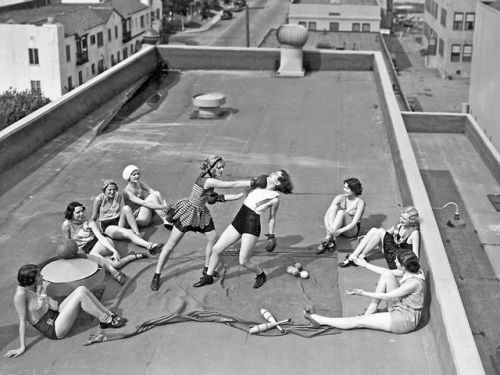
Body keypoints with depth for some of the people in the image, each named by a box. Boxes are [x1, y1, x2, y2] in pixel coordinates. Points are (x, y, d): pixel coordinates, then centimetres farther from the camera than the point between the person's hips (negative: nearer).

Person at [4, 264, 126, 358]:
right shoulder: (20, 294, -24)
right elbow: (22, 321, -20)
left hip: (55, 316, 9)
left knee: (82, 289, -5)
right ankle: (106, 321, -2)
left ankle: (109, 314, 4)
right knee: (80, 295, -19)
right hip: (53, 330, -9)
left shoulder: (34, 287, 1)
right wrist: (22, 348, -17)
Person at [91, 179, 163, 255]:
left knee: (126, 208, -28)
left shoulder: (119, 196, 4)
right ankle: (149, 246, -59)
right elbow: (93, 218, 0)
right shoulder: (99, 199, -8)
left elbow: (123, 212, 5)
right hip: (107, 226, -4)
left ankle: (138, 234, -34)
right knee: (128, 233, -35)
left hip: (119, 222, 4)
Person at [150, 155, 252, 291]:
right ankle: (156, 276, 8)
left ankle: (207, 269, 30)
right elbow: (233, 185, -29)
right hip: (188, 212, -9)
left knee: (213, 238, 10)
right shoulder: (207, 180, -28)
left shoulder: (211, 179, -1)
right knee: (171, 244, -1)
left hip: (201, 213, 9)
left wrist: (243, 194, -1)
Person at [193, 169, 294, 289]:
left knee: (244, 261, -8)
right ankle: (208, 277, 25)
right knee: (216, 249, 5)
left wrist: (271, 237, 7)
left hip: (252, 226, -7)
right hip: (238, 220, 7)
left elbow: (272, 218, 2)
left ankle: (261, 275, 24)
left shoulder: (275, 198, -9)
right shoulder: (260, 182, 7)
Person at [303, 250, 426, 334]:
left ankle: (319, 320, 0)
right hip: (398, 308, 9)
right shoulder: (410, 271, -4)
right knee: (386, 275, -7)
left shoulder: (414, 283, -29)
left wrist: (363, 293, -17)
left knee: (359, 321, -8)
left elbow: (386, 296, -23)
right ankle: (370, 312, 2)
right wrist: (366, 265, 13)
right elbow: (388, 272, 10)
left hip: (405, 319, -9)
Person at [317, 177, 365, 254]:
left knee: (341, 212, -31)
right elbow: (328, 213, -21)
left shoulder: (360, 202, -15)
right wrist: (330, 227, -41)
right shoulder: (340, 198, -6)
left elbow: (354, 223, -23)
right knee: (332, 209, -26)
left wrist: (340, 231, -39)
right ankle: (330, 242, -38)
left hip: (352, 230, -3)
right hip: (336, 227, 4)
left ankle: (327, 239, -40)